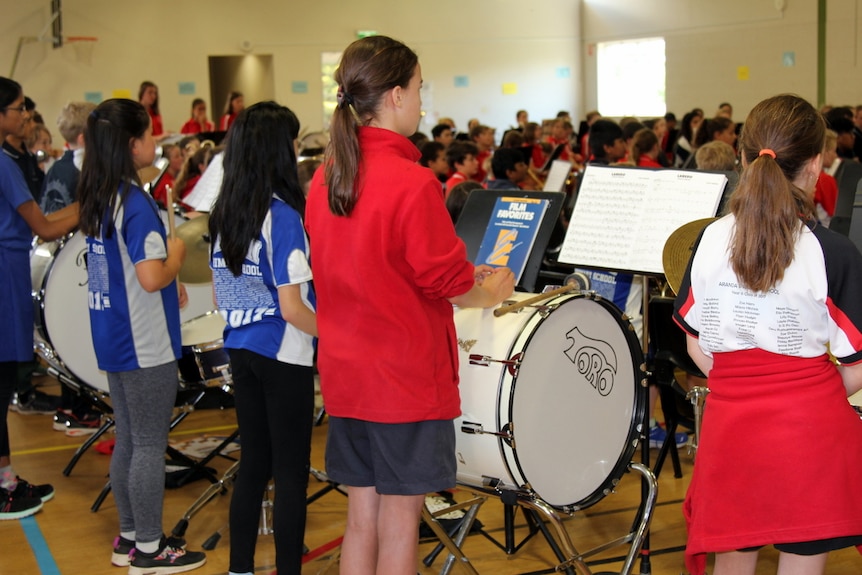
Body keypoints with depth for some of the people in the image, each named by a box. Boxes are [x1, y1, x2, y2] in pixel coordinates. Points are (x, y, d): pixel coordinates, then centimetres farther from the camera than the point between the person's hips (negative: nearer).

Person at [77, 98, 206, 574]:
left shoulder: (97, 198, 7)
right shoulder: (136, 203, -21)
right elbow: (151, 278, -27)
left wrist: (168, 285, 12)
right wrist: (177, 254, -8)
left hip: (112, 338, 9)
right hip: (145, 344, -9)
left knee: (127, 441, 17)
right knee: (150, 446, 2)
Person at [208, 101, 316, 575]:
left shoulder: (224, 213, 4)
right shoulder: (282, 215, -17)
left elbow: (220, 297, 11)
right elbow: (292, 308, -19)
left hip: (240, 350, 7)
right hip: (283, 357, -7)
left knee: (254, 464, 16)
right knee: (291, 473, 2)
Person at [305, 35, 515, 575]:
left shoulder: (326, 176, 3)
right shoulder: (412, 182, -19)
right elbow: (448, 282, -14)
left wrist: (464, 278, 15)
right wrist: (492, 292, 7)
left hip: (346, 370, 7)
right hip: (406, 376, -7)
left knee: (362, 518, 15)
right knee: (399, 525, 5)